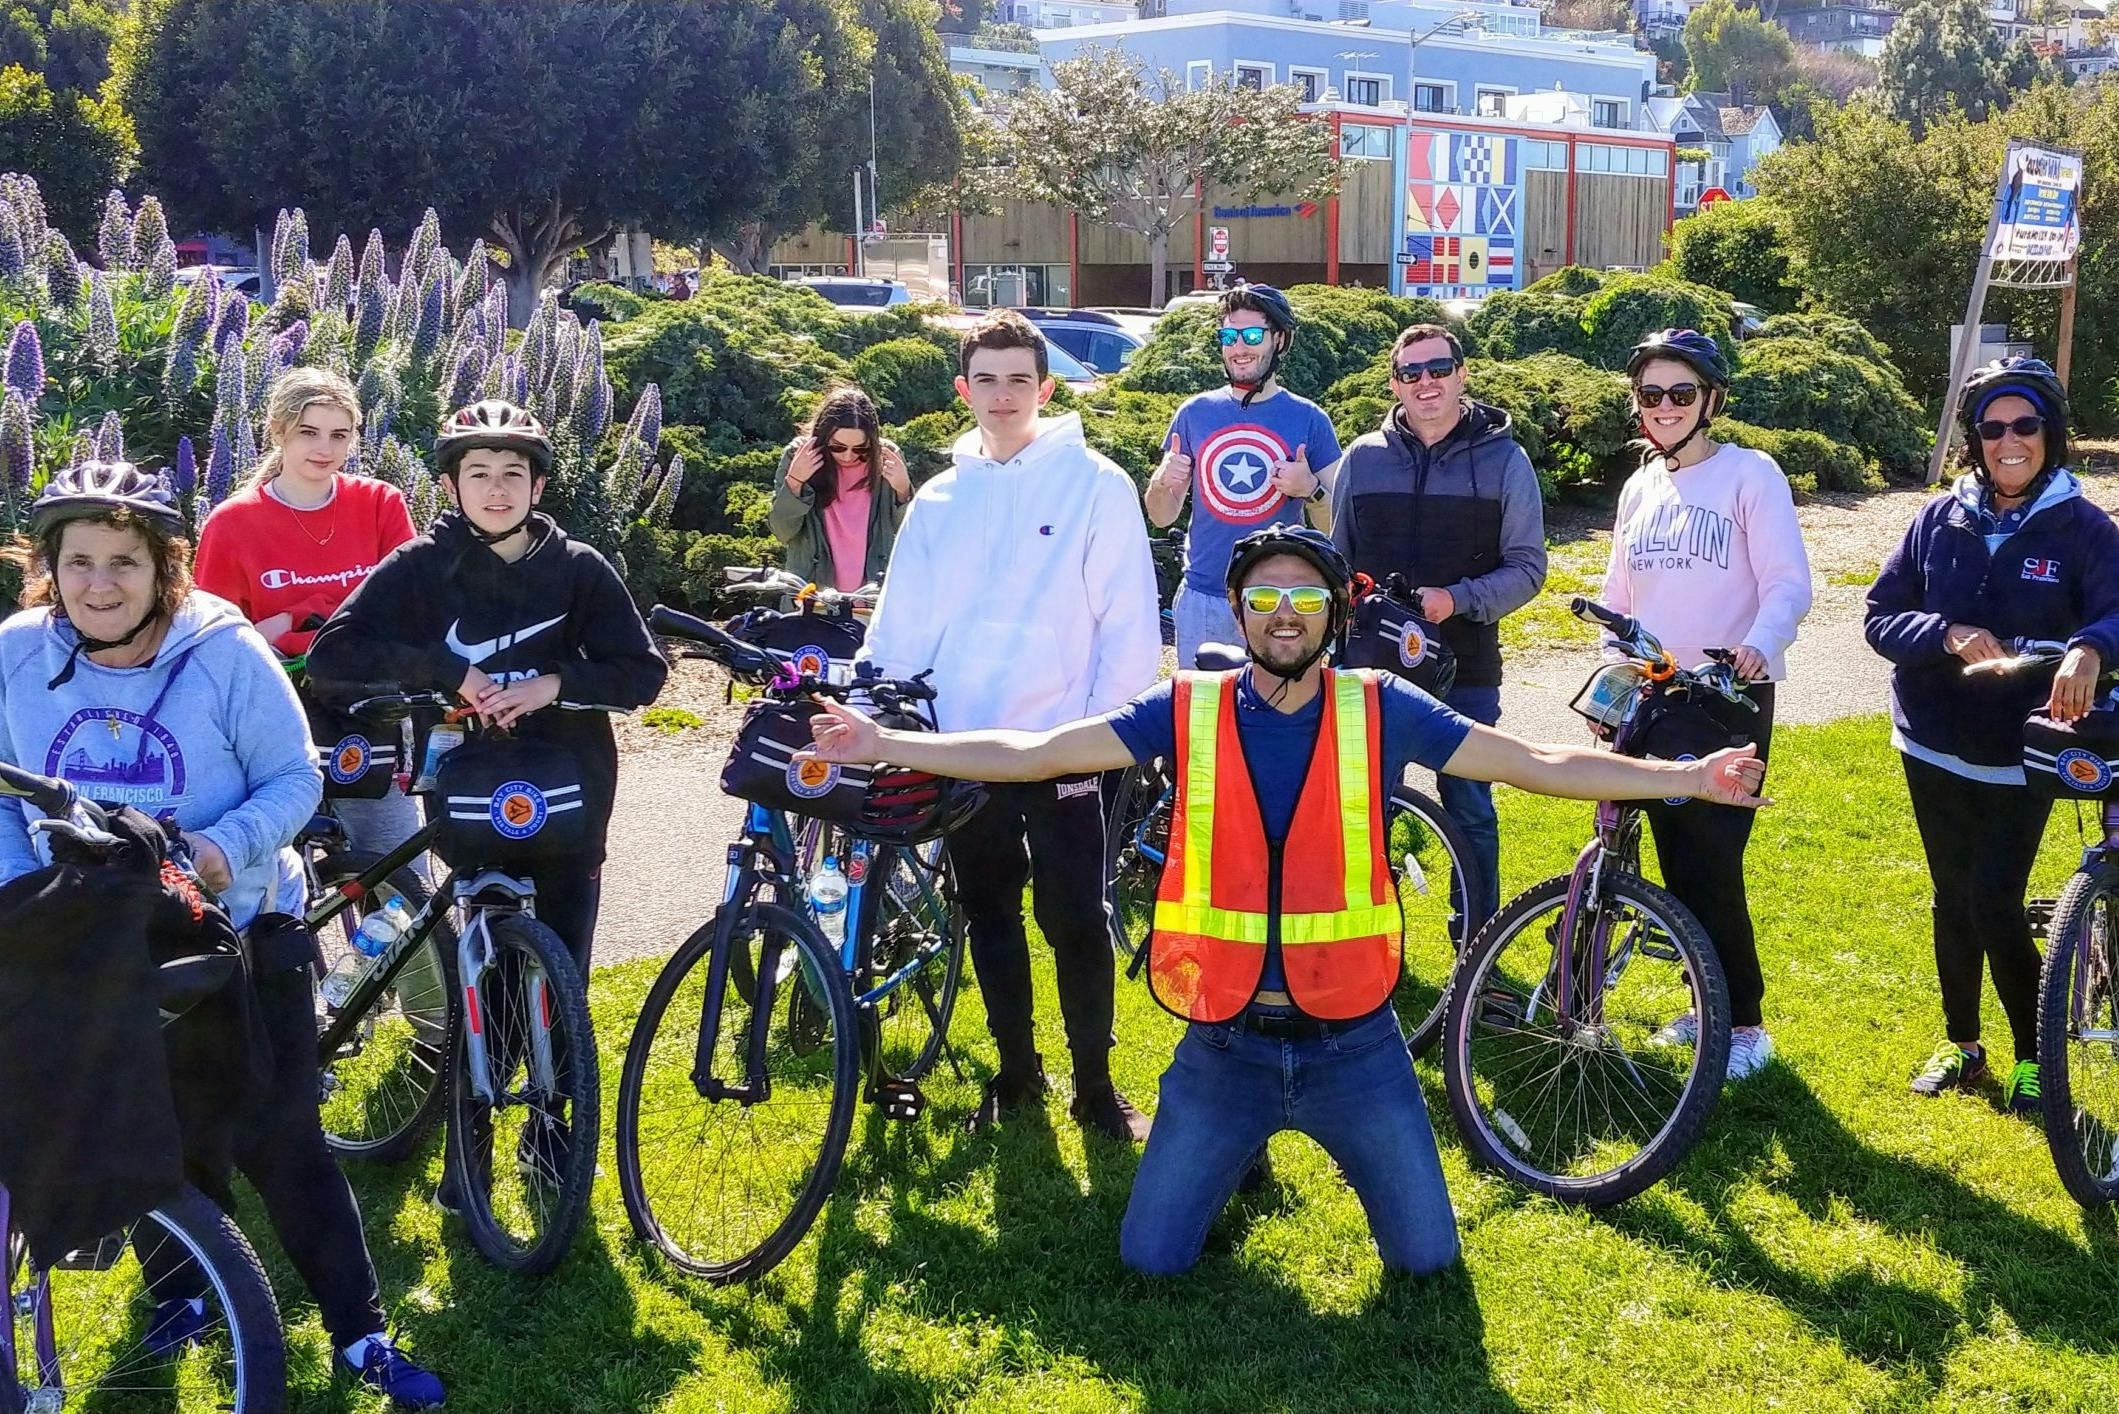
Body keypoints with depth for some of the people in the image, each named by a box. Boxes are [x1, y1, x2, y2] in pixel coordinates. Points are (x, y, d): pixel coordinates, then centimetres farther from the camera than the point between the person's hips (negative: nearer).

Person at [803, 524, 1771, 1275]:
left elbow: (1542, 766, -3)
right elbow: (1033, 753, -7)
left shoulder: (1380, 710, -5)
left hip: (1353, 1042, 0)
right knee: (1151, 1260, 5)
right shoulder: (1188, 711, -6)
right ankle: (1241, 1153, 35)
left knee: (1427, 1257, 6)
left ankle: (1343, 1148, 36)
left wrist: (1687, 778, -8)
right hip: (1222, 1044, 0)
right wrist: (885, 746, -14)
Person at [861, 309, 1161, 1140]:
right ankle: (1016, 1070, 28)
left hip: (1059, 749, -4)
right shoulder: (939, 500, 10)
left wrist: (1100, 730, -10)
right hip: (963, 750, 4)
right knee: (990, 917, 13)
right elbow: (900, 628, 11)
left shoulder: (1095, 486, -3)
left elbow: (1130, 625, -5)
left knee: (1076, 923, 0)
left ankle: (1095, 1084, 16)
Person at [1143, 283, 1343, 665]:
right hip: (1201, 600, 2)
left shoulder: (1309, 420, 2)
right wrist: (1161, 483, -11)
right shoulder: (1195, 413, 7)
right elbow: (1162, 516, 10)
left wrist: (1310, 489, -16)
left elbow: (1335, 525, 3)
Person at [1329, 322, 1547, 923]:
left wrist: (1457, 599, -16)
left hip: (1464, 671, -2)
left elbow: (1527, 568, -1)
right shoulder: (1363, 457, 7)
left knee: (1470, 813, 5)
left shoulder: (1503, 460, 1)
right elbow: (1337, 561, 14)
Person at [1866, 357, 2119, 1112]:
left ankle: (2034, 1055, 17)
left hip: (2021, 757, -3)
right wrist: (1947, 634, -20)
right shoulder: (1940, 519, -1)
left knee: (1995, 908, -5)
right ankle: (1960, 1044, 31)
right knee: (1953, 900, 14)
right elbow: (1881, 616, -2)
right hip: (1934, 749, 3)